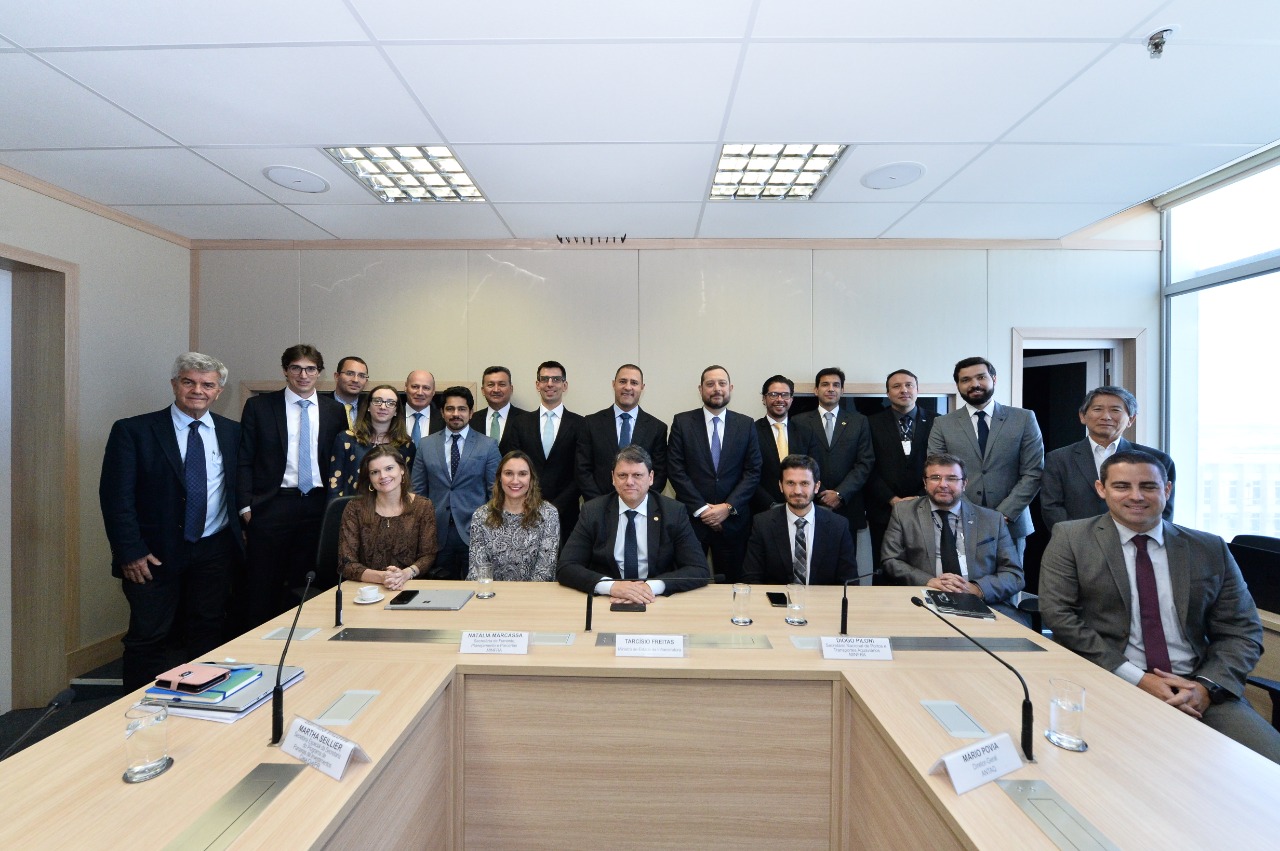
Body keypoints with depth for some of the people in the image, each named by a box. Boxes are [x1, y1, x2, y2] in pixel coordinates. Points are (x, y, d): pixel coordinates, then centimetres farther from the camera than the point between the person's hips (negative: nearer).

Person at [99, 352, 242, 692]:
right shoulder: (132, 431, -5)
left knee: (207, 637, 13)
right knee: (148, 639, 8)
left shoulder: (233, 432, 4)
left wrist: (239, 535, 1)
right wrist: (131, 551, -13)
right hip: (155, 554, -2)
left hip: (214, 552, 3)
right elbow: (115, 495, -8)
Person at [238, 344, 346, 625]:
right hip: (272, 505, -1)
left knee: (313, 586, 7)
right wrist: (246, 506, -5)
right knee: (263, 588, 6)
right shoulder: (259, 406, 3)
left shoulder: (335, 411, 8)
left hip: (319, 507, 2)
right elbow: (244, 461, 2)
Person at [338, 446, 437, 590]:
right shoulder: (355, 508, -1)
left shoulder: (423, 506, 0)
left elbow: (428, 555, 0)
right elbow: (346, 563, -3)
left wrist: (406, 574, -18)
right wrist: (381, 577, -18)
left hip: (410, 588, 0)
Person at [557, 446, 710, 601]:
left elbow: (700, 570, -8)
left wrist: (651, 587, -23)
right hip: (606, 602, 0)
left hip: (657, 602, 0)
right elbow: (565, 568, -8)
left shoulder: (674, 512, -4)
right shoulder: (592, 511, -2)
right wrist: (612, 586, -24)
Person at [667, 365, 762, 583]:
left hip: (733, 520, 1)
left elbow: (753, 472, 2)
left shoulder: (746, 424, 6)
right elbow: (675, 469, -4)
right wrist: (701, 508, -10)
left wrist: (729, 507, -9)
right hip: (691, 518, -1)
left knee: (730, 583, 9)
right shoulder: (682, 422, 1)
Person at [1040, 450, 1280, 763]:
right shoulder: (1070, 539, 0)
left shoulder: (1210, 549, 11)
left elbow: (1242, 633, 9)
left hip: (1197, 688, 4)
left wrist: (1206, 686, -9)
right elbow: (1058, 616, -7)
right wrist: (1136, 678, -13)